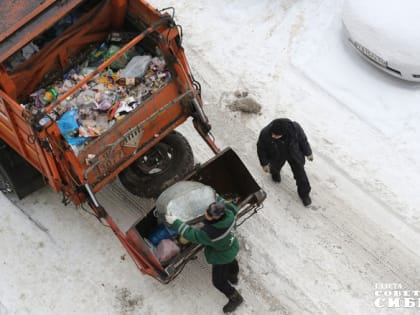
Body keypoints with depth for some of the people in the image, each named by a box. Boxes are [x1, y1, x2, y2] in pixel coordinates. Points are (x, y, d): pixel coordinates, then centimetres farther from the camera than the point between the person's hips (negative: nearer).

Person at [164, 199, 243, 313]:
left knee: (218, 281, 19)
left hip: (221, 258, -7)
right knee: (231, 262, 39)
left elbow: (192, 235, -33)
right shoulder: (228, 211, -32)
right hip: (232, 246, 7)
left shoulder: (209, 233, -48)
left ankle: (235, 298, 42)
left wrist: (175, 222, -27)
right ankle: (233, 276, 71)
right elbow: (234, 208, -6)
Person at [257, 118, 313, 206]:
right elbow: (261, 148, -18)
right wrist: (264, 163, -6)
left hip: (294, 154, 0)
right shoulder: (265, 133, -39)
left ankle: (304, 193, 39)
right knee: (275, 166, 28)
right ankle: (274, 172, 67)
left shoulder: (295, 128, -39)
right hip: (277, 156, 0)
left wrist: (308, 153, -1)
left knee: (300, 174, 12)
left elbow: (303, 140, -16)